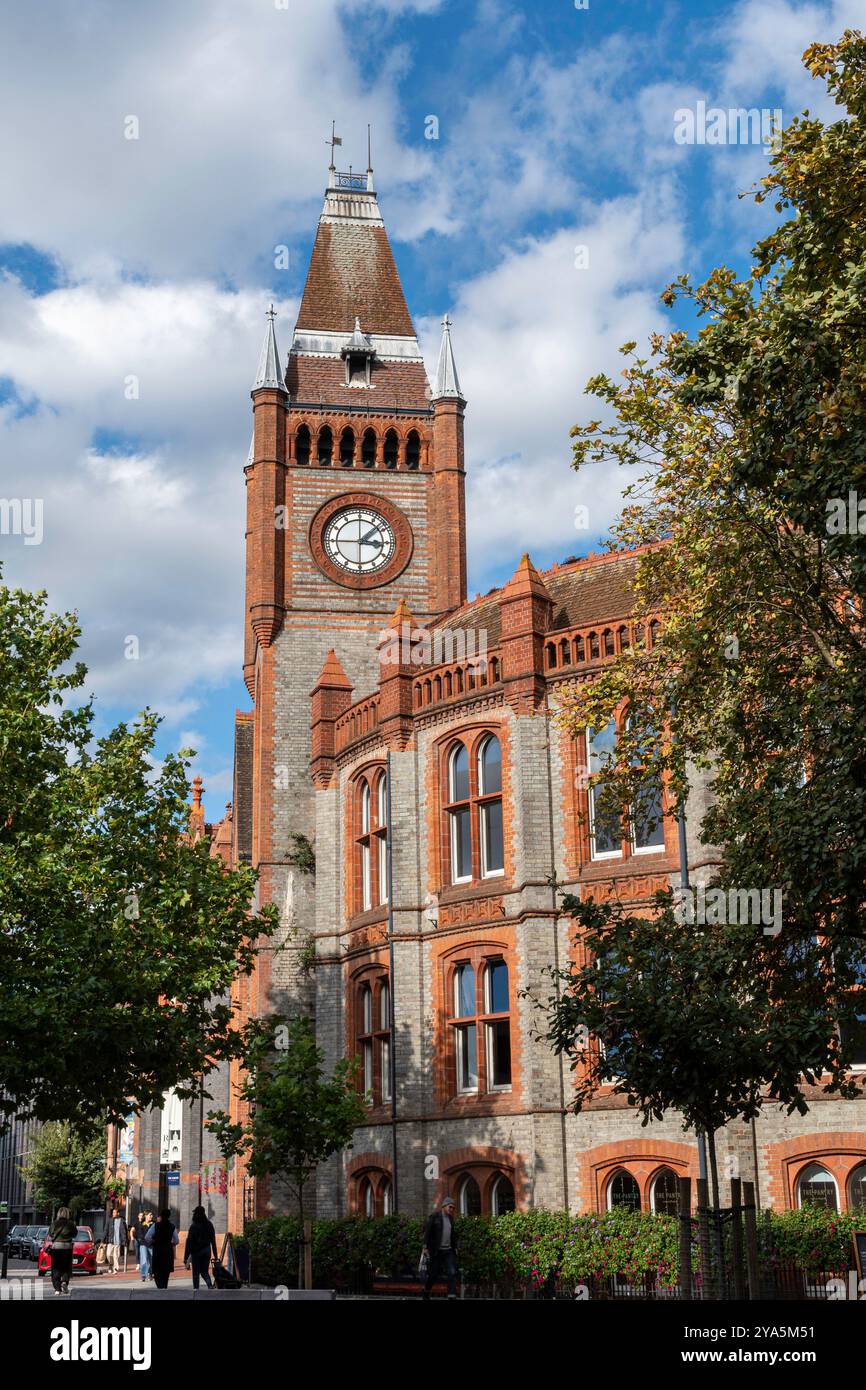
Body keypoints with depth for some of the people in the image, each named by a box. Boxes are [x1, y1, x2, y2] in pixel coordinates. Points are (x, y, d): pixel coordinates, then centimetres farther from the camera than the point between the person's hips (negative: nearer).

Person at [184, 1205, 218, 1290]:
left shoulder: (193, 1226, -12)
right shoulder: (209, 1225, 2)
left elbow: (189, 1242, -12)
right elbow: (213, 1241, 6)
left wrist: (186, 1258, -9)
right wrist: (215, 1256, 11)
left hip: (196, 1251, -4)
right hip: (207, 1250, 4)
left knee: (196, 1273, 7)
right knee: (204, 1271, 13)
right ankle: (210, 1285, -11)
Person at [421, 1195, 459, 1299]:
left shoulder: (450, 1218, 11)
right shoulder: (434, 1216, -7)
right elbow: (427, 1232, -10)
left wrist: (455, 1247, 15)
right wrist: (425, 1247, -15)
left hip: (448, 1251, 5)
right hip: (436, 1251, -5)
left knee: (452, 1273, -11)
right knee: (433, 1274, 5)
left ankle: (452, 1296, -16)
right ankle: (426, 1291, 31)